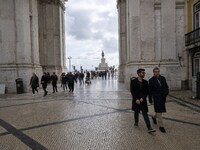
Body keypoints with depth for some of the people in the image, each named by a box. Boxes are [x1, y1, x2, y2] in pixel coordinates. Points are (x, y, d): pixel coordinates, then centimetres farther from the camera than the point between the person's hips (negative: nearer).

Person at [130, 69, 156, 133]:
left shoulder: (145, 82, 5)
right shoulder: (133, 81, -5)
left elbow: (147, 91, 4)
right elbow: (132, 91, -8)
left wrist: (143, 98, -9)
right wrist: (136, 99, -14)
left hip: (143, 100, 2)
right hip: (136, 100, -1)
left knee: (145, 114, -3)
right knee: (136, 112, 15)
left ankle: (149, 128, -7)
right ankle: (136, 122, 39)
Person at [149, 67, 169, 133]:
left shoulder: (163, 78, 5)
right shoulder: (151, 80, -9)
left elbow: (166, 86, 14)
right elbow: (150, 91, -7)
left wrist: (166, 92, -3)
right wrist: (150, 99, -6)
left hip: (163, 97, 5)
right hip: (156, 97, -5)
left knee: (160, 110, 17)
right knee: (159, 111, -5)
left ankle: (154, 117, 46)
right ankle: (161, 126, 4)